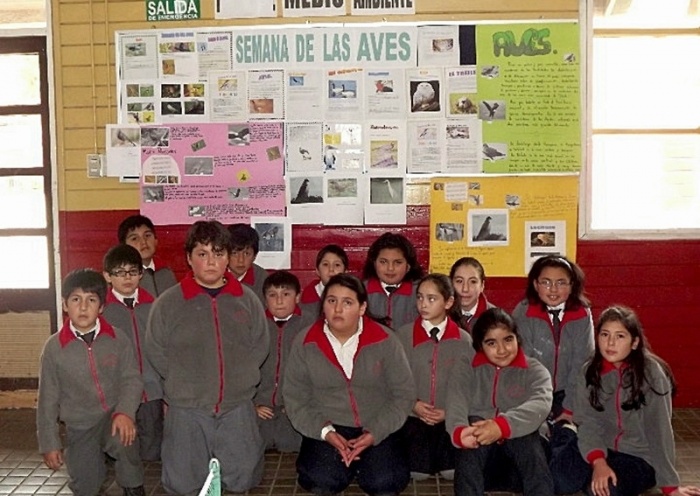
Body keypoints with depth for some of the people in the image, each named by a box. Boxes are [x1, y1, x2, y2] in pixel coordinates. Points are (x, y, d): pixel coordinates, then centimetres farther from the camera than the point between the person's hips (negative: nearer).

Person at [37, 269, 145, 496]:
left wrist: (124, 411, -26)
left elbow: (132, 379, -7)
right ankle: (96, 462, 40)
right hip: (79, 427, 2)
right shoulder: (54, 347, -6)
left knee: (123, 437, -34)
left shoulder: (117, 339, -6)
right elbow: (48, 398, 0)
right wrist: (49, 443, 1)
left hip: (113, 417, -1)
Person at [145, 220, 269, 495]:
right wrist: (183, 383, 1)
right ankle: (202, 459, 34)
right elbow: (155, 351, -1)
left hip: (237, 407, 1)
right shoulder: (167, 303, -7)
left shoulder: (247, 300, -1)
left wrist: (238, 379, 0)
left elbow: (260, 346, 5)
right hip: (187, 409, -1)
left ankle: (226, 457, 36)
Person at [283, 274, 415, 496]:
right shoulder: (305, 343, -5)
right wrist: (325, 432, -16)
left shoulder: (384, 341, -7)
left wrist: (375, 433, -14)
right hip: (327, 429, 0)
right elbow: (295, 399, -2)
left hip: (378, 430, 0)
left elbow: (403, 394, -2)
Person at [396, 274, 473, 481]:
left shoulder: (463, 340, 2)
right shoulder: (403, 335, -1)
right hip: (413, 416, -1)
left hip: (450, 418, 1)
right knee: (417, 472, -16)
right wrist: (412, 404, -13)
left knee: (452, 471, -14)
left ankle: (443, 458, 18)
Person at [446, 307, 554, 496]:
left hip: (519, 434, 0)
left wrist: (502, 425, -39)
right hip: (479, 432, 0)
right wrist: (459, 432, -37)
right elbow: (456, 407, -11)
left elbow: (541, 405, -19)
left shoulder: (534, 370, 2)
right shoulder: (465, 367, 5)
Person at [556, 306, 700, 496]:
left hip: (642, 457, -4)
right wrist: (598, 462, -27)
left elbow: (659, 430, -16)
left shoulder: (651, 373, -15)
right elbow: (587, 421, -10)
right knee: (559, 477, -20)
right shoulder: (590, 371, -3)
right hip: (604, 452, 4)